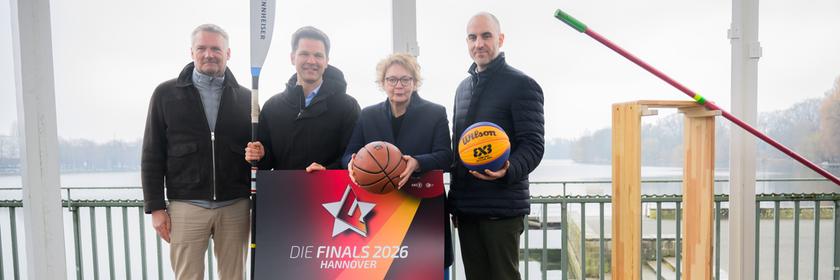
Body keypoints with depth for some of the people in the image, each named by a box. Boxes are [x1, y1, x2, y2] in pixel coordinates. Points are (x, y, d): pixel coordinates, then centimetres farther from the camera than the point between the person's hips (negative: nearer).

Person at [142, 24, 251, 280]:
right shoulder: (166, 94, 3)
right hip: (186, 206, -1)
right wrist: (155, 207, -1)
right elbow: (152, 156, 4)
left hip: (235, 207, 1)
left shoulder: (245, 98, 7)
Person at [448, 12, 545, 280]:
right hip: (465, 207, 6)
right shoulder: (463, 87, 16)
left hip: (502, 207, -6)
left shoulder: (522, 84, -6)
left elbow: (533, 144, -12)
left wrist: (509, 170, -33)